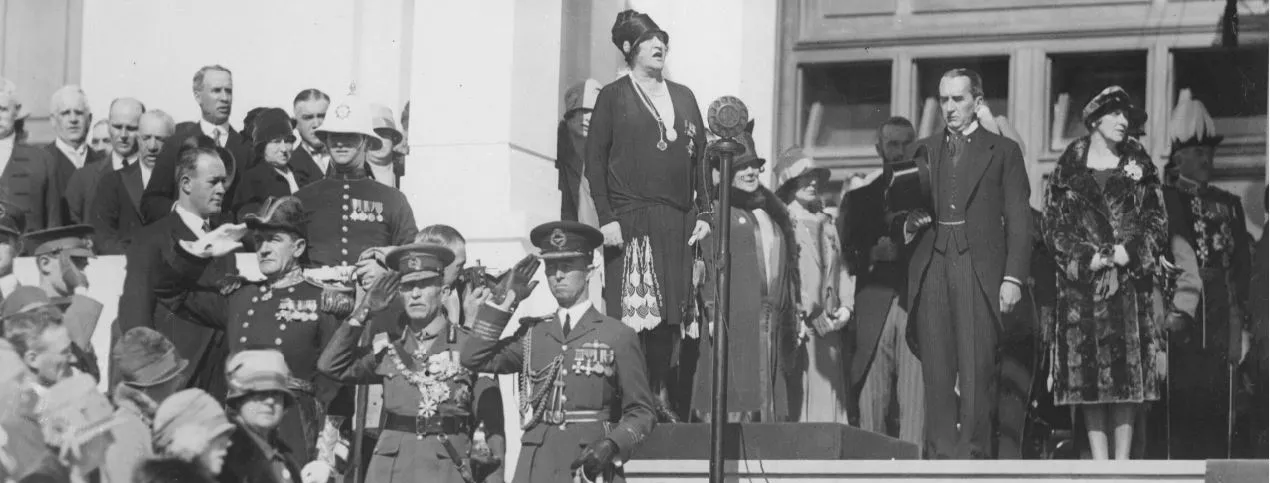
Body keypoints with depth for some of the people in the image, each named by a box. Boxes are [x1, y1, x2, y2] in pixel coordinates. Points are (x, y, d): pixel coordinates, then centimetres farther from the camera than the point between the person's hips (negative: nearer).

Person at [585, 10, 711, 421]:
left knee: (670, 317, 3)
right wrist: (606, 219, -11)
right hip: (631, 221, -5)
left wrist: (703, 214, 8)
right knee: (633, 314, -9)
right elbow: (594, 160, -2)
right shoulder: (614, 97, 3)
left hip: (677, 223, 5)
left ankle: (662, 399, 8)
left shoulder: (683, 97, 17)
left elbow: (700, 157, 17)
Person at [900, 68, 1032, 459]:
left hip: (979, 270, -3)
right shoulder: (922, 152, 18)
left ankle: (973, 454, -7)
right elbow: (904, 209, 20)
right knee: (936, 371, -1)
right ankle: (940, 459, 0)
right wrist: (908, 225, -4)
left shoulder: (1003, 151, 8)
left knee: (977, 371, -8)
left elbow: (1018, 220, 3)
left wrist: (1013, 278, -7)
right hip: (931, 269, 3)